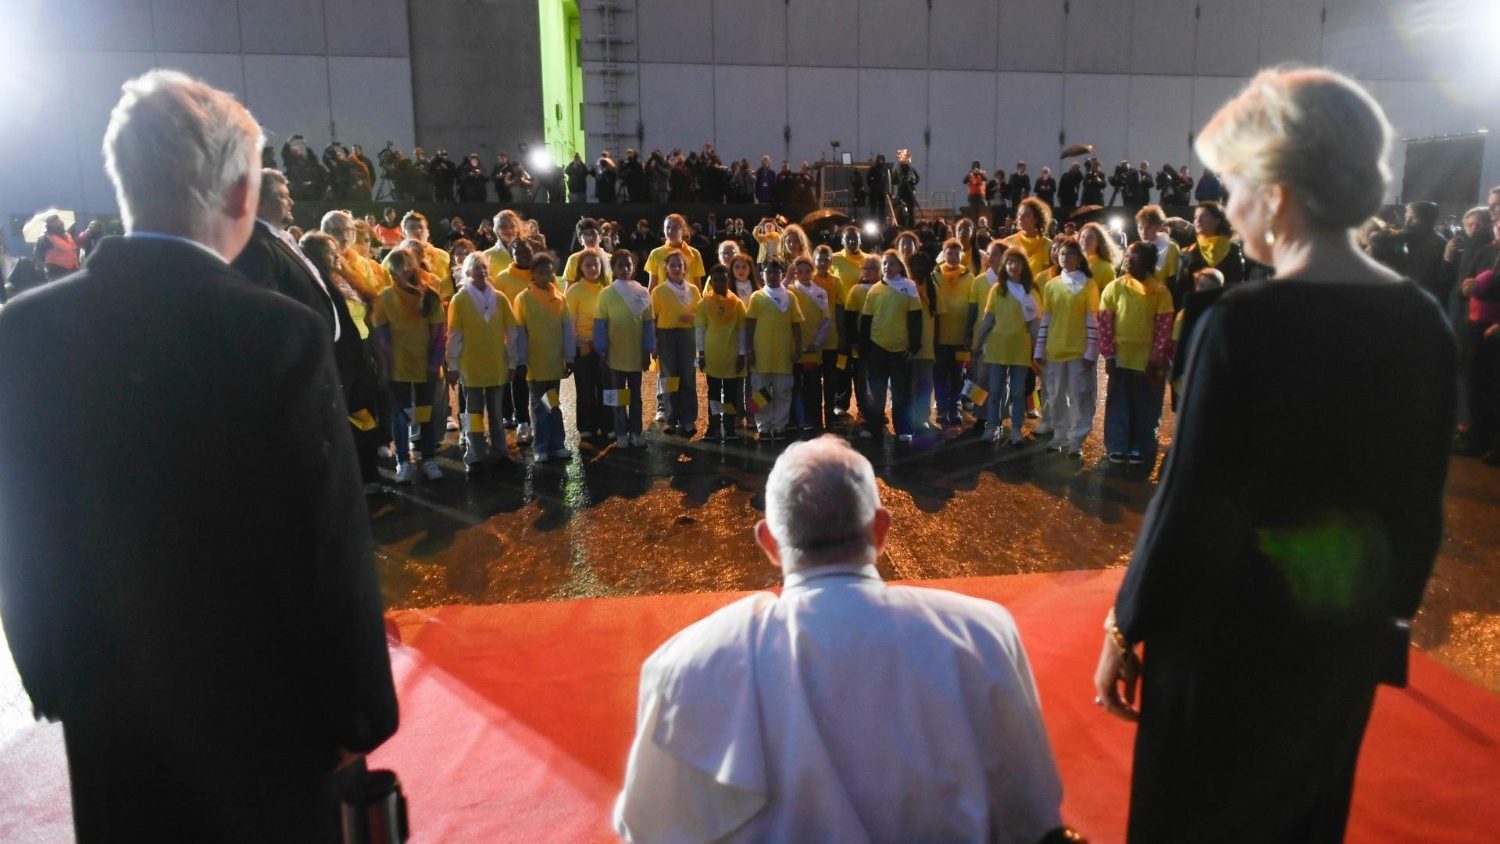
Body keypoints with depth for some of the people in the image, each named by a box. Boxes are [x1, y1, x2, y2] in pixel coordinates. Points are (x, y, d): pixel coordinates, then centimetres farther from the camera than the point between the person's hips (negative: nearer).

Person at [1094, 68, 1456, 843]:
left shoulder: (1244, 322, -23)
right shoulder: (1421, 322, -3)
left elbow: (1191, 500, -20)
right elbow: (1421, 502, 5)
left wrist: (1126, 630, -8)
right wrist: (1392, 611, 19)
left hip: (1234, 623, -6)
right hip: (1348, 622, 6)